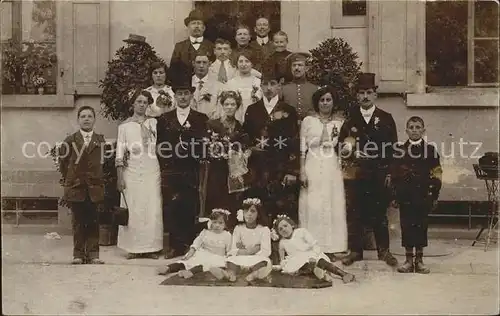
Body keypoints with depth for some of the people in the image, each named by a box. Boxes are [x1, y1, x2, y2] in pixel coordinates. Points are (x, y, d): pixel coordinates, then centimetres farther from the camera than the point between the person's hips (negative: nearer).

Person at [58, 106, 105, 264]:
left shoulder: (101, 140, 5)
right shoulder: (70, 140, 5)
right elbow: (63, 162, 9)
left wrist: (101, 180, 1)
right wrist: (68, 179, 6)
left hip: (95, 187, 0)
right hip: (75, 186, 0)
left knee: (93, 221, 1)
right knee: (78, 221, 3)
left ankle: (93, 253, 6)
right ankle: (78, 254, 9)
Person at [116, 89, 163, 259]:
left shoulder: (154, 123, 9)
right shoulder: (124, 126, 5)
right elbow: (120, 153, 3)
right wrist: (119, 177, -3)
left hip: (151, 171, 1)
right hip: (132, 171, -1)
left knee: (153, 209, -1)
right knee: (133, 209, 0)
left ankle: (151, 247, 7)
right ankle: (133, 247, 8)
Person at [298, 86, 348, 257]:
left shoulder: (340, 122, 10)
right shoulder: (308, 121, 7)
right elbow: (302, 149, 3)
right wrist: (302, 172, -3)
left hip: (333, 169, 1)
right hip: (313, 167, -1)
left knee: (333, 206, 1)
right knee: (312, 207, -4)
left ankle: (331, 247, 9)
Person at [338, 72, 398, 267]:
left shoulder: (385, 118, 6)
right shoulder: (350, 118, 9)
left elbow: (392, 147, 3)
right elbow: (341, 143, 12)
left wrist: (389, 172, -3)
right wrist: (345, 150, -11)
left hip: (379, 173, -1)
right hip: (355, 173, 1)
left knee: (379, 212, 5)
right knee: (354, 212, 3)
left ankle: (384, 251, 16)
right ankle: (355, 251, 13)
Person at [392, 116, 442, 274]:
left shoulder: (430, 150, 2)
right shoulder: (399, 150, 5)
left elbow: (436, 176, 2)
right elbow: (394, 175, 6)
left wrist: (434, 196, -3)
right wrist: (393, 195, 1)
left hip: (423, 195, 0)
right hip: (405, 196, 1)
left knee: (421, 225, 4)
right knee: (407, 225, 2)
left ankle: (419, 259, 15)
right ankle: (409, 260, 12)